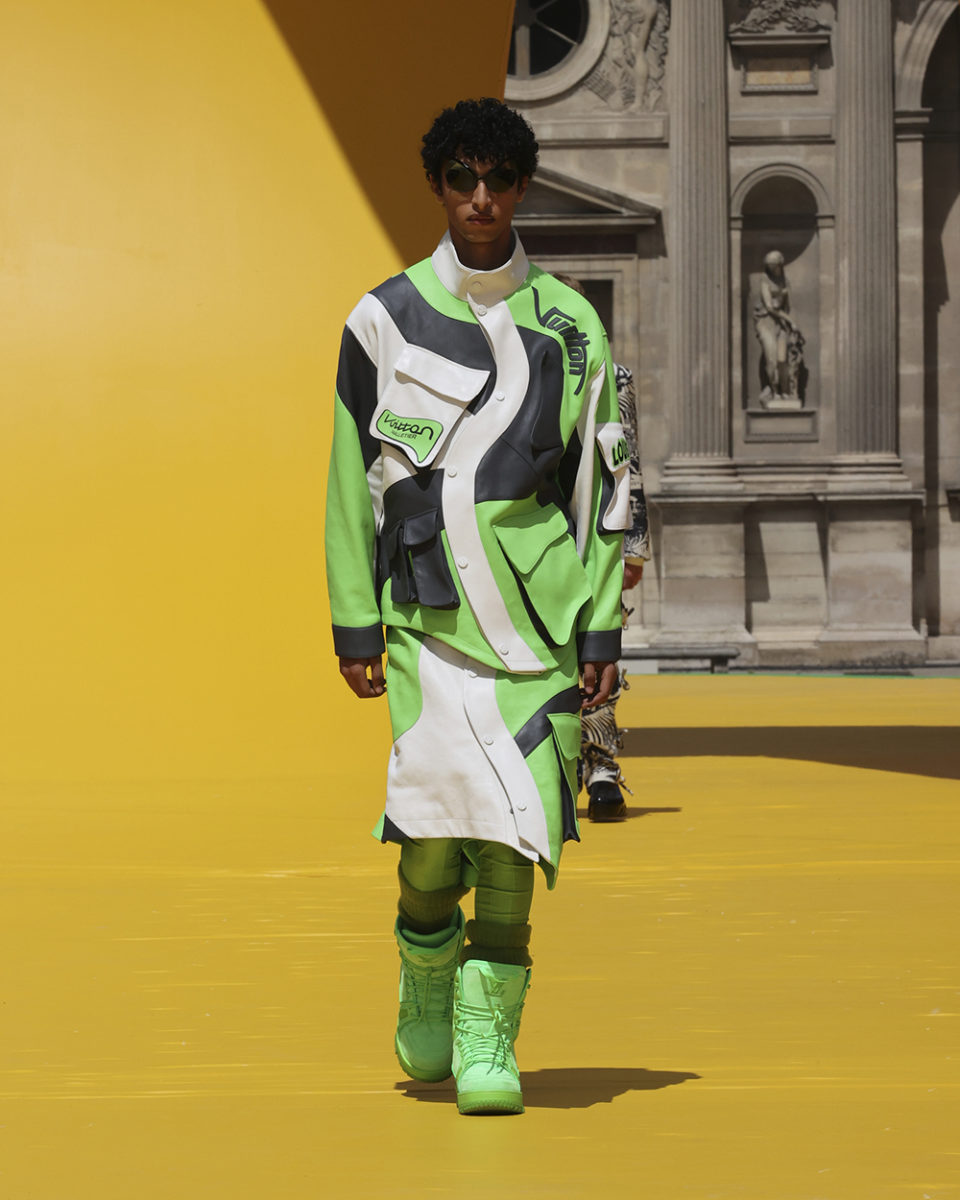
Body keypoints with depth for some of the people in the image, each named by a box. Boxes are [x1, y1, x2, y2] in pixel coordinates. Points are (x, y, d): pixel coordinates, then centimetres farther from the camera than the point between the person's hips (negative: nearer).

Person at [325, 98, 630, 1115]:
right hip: (432, 606, -1)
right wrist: (355, 626, 4)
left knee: (511, 837, -5)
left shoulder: (570, 326, 8)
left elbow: (604, 487, 10)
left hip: (540, 613, 1)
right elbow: (351, 483, 8)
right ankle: (424, 995, 18)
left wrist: (603, 628, 4)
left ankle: (487, 1045, 1)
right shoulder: (386, 320, 5)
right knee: (433, 834, -10)